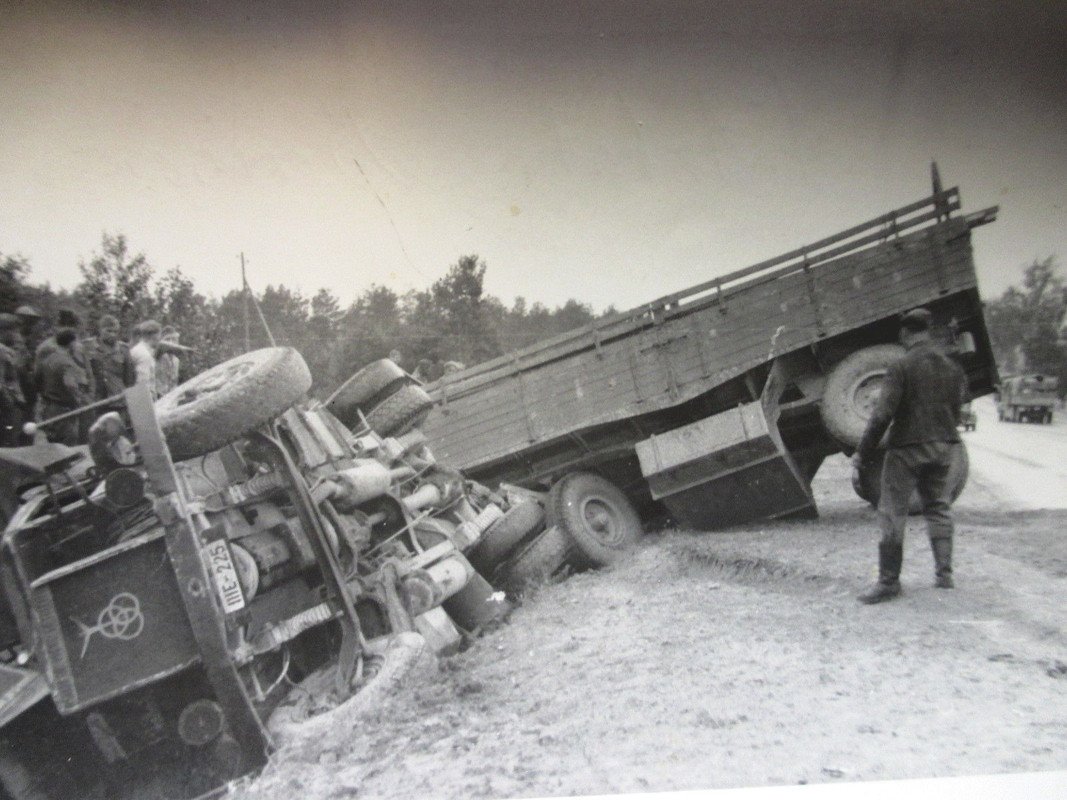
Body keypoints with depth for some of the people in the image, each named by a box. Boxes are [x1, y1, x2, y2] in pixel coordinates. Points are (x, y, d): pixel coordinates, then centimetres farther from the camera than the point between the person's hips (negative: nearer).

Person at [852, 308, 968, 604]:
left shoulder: (901, 367, -12)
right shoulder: (953, 367, 7)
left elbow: (882, 415, -16)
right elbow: (956, 410, 13)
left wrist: (863, 453, -11)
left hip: (907, 448, -6)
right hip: (943, 448, 6)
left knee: (893, 513, -1)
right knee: (939, 508, 17)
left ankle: (889, 581, 1)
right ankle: (944, 573, 21)